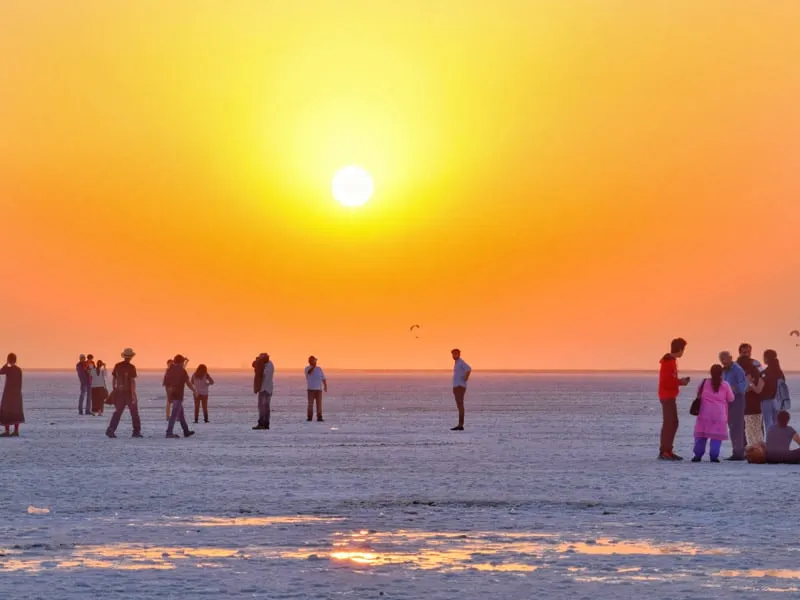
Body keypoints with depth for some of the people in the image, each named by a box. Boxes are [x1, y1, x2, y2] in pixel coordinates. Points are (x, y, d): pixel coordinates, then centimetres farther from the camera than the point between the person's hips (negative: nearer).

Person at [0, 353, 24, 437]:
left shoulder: (8, 369, -14)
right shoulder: (19, 370, 4)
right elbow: (20, 383, 9)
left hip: (8, 392, -6)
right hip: (17, 393, 6)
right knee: (16, 412, 9)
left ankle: (7, 431, -7)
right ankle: (16, 431, 8)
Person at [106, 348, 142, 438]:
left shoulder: (117, 366, 3)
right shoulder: (131, 367, -12)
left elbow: (113, 379, 8)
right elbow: (132, 381, -16)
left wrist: (114, 390, 18)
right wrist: (133, 394, -16)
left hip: (119, 392, 4)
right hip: (129, 392, -4)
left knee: (118, 412, 9)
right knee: (134, 412, 9)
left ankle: (111, 430, -6)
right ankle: (136, 431, 12)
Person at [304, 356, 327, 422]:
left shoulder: (319, 369, 12)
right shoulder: (307, 368, 4)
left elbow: (323, 378, 8)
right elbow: (309, 372, -21)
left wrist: (325, 386, -4)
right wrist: (313, 366, -30)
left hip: (318, 389, 2)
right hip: (311, 389, -2)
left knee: (319, 404, -3)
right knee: (310, 404, -7)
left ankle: (319, 417, -2)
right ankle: (309, 417, -3)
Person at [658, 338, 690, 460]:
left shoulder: (671, 361, 14)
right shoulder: (668, 362, -17)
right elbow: (666, 382, -23)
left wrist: (679, 380, 8)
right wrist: (680, 382, -13)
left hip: (670, 396, 10)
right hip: (667, 396, -10)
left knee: (673, 423, 14)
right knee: (669, 423, -10)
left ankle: (667, 451, 19)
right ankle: (663, 452, -10)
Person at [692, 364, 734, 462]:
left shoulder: (705, 383, 1)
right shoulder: (725, 385, -3)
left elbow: (698, 394, 13)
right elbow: (731, 399, 4)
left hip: (705, 413, 1)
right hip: (719, 414, -1)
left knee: (700, 434, 7)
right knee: (717, 436, 0)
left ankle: (698, 454, 3)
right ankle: (714, 456, -8)